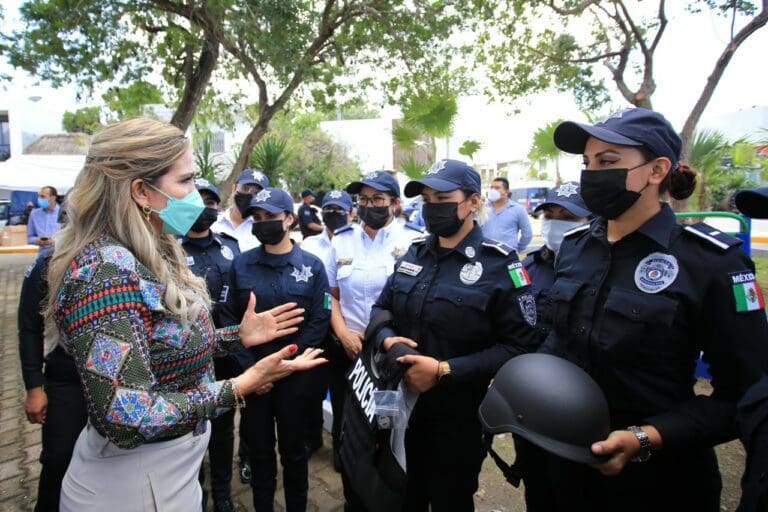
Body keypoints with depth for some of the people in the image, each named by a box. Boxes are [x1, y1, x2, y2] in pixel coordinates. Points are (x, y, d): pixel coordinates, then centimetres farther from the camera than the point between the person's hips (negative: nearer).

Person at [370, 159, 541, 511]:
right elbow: (382, 307, 11)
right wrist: (387, 340, -11)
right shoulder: (414, 253, 4)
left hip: (458, 415, -5)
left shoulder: (499, 264, -14)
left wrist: (444, 371, -24)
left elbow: (518, 347, -19)